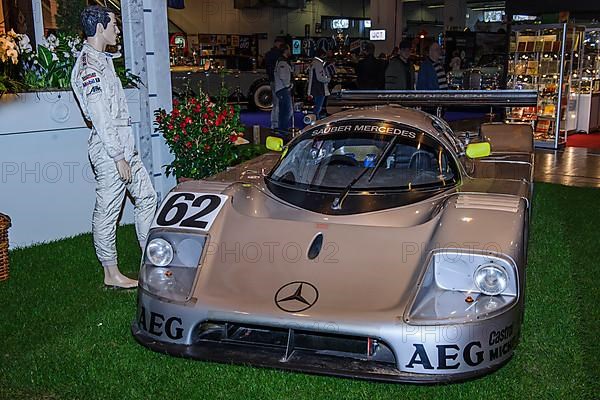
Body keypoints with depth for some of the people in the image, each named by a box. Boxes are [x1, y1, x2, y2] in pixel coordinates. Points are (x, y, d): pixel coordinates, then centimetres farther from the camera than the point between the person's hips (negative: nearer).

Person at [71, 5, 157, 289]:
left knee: (146, 198, 13)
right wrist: (118, 157, -20)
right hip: (109, 151, -10)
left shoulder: (101, 60, 16)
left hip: (124, 146, 10)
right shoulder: (89, 66, -16)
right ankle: (111, 274, 10)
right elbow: (101, 118, -21)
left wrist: (126, 152, 19)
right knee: (107, 212, 0)